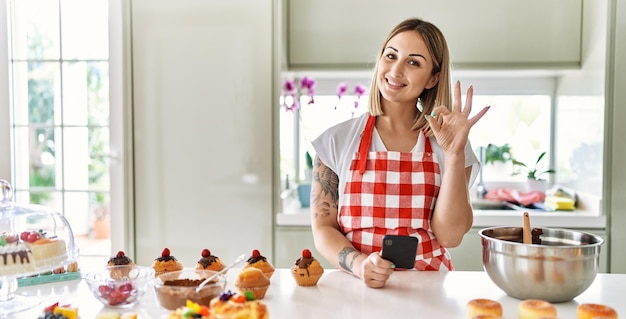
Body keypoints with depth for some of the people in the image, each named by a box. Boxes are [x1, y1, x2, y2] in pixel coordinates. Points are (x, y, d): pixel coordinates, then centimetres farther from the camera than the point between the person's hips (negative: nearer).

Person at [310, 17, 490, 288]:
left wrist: (453, 154, -13)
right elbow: (323, 228, 1)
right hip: (359, 286, 0)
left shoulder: (444, 145, 3)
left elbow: (449, 236, -5)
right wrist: (359, 264, -18)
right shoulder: (337, 141, 1)